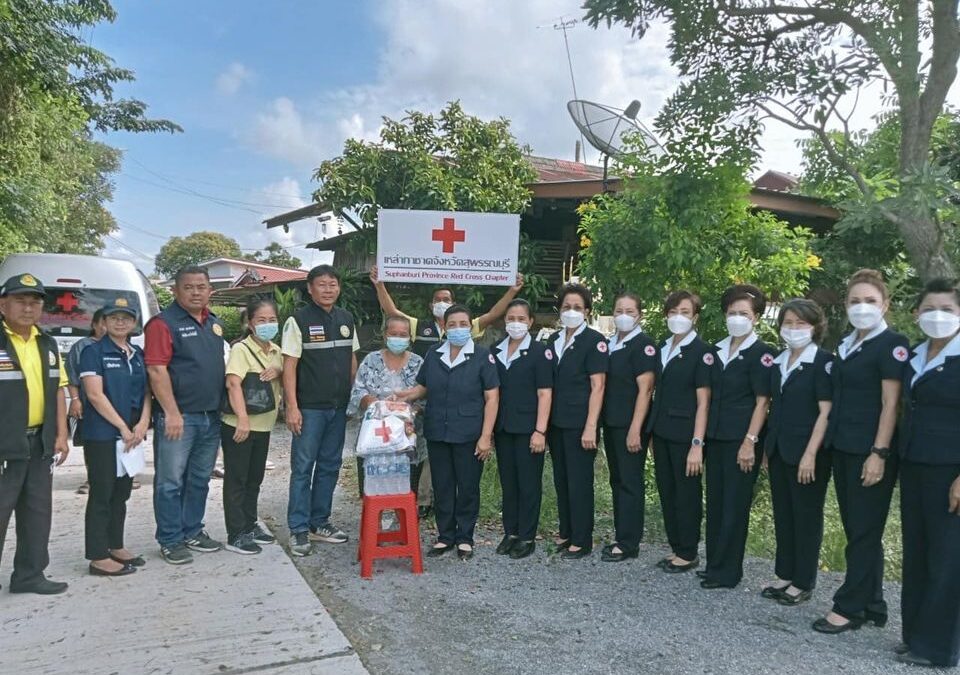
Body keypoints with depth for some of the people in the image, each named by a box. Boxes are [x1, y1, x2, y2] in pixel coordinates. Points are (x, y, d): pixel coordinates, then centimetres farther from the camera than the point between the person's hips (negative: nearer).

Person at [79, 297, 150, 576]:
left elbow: (146, 392, 11)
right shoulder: (93, 352, -6)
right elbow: (95, 394, -14)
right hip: (102, 435, -6)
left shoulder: (138, 354, 12)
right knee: (101, 493, -2)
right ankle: (98, 558, 5)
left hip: (132, 433, 6)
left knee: (121, 493, 13)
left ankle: (116, 547, 25)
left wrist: (143, 423, -5)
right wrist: (122, 427, -15)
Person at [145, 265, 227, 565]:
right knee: (170, 481, 3)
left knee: (199, 480, 16)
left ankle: (193, 532, 29)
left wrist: (224, 407, 15)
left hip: (211, 417, 7)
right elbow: (157, 371, -15)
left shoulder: (215, 323, 13)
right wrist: (172, 413, -19)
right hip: (178, 417, -7)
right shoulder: (163, 323, -9)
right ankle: (170, 540, 14)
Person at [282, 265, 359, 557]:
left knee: (329, 466, 12)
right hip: (310, 408, -5)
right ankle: (298, 529, 10)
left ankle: (319, 522, 24)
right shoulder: (298, 321, -7)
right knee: (302, 467, 0)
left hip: (339, 407, 6)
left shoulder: (346, 319, 9)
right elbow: (289, 366, -9)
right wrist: (292, 407, -15)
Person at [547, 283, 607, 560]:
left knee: (579, 482, 1)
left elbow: (597, 386, -12)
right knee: (561, 480, 14)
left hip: (580, 424, -6)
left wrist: (590, 427, -17)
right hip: (556, 422, 6)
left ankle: (582, 541, 13)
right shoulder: (553, 340, 11)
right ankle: (566, 533, 27)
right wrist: (544, 421, 10)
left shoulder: (594, 340, -8)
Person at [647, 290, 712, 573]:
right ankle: (676, 548, 27)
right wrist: (650, 427, 9)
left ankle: (688, 554, 19)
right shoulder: (662, 347, 11)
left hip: (685, 436, -6)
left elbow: (703, 402, -13)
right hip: (661, 432, 6)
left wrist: (697, 444, -17)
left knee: (687, 494, 4)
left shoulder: (702, 352, -9)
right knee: (667, 493, 13)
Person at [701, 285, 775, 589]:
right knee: (715, 502, 12)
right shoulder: (718, 349, 12)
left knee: (735, 505, 1)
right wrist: (703, 433, 12)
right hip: (715, 437, 7)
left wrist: (750, 441, -17)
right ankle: (714, 563, 23)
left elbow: (762, 401, -11)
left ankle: (727, 571, 11)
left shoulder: (761, 353, -7)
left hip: (741, 440, -6)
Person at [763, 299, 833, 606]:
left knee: (806, 517, 5)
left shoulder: (823, 361, -10)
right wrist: (767, 448, 12)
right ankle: (785, 575, 25)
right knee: (783, 514, 13)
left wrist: (810, 454, -18)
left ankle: (803, 583, 16)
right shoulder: (778, 362, 10)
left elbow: (826, 411, -14)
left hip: (806, 453, -6)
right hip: (778, 451, 6)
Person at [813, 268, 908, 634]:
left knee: (864, 531, 1)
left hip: (870, 452, -8)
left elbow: (890, 404, -14)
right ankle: (871, 606, 24)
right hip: (842, 449, 8)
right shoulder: (846, 346, 14)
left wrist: (879, 454, -19)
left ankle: (849, 608, 10)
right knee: (857, 529, 13)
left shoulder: (892, 345, -8)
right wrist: (830, 444, 15)